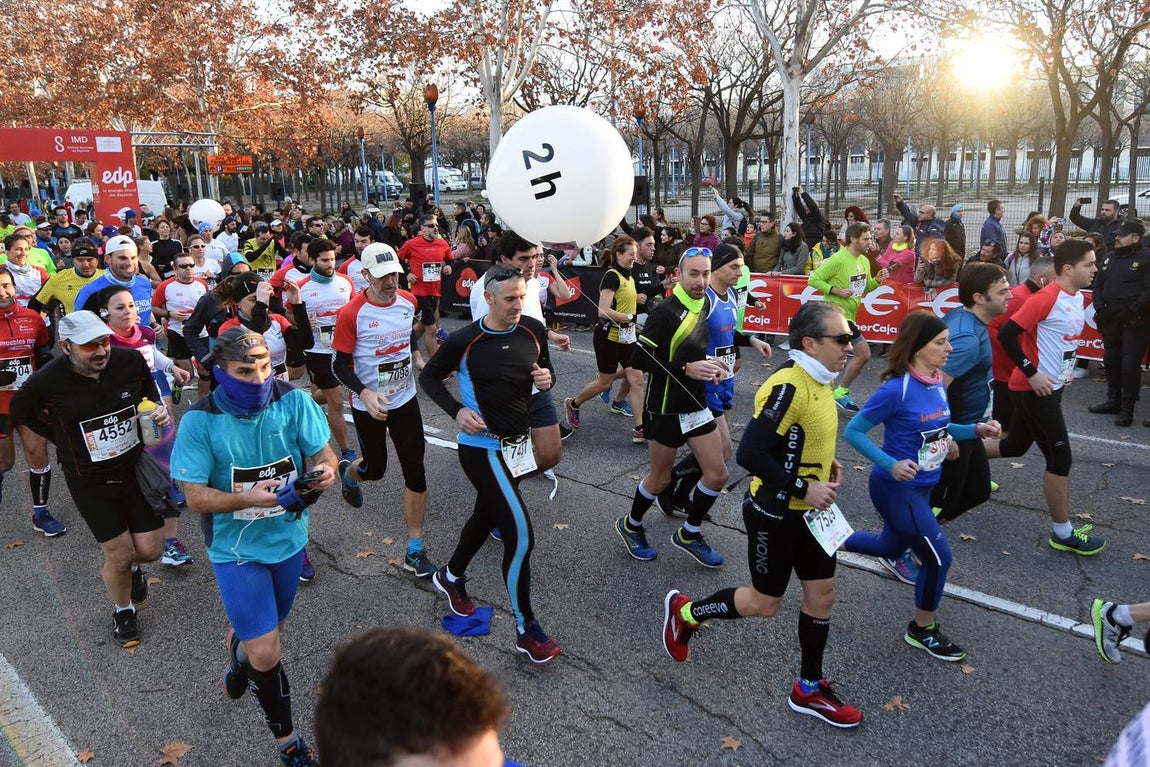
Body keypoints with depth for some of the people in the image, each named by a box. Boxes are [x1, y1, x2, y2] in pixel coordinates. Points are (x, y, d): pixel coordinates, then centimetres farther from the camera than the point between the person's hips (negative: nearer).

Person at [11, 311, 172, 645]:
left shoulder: (130, 360, -14)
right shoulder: (46, 381, -19)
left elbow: (150, 393, 9)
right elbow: (21, 413, 5)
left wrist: (160, 412, -11)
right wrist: (67, 440, 3)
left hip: (137, 467, 2)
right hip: (90, 480, -2)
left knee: (150, 550, 6)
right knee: (118, 555, 4)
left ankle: (133, 567, 45)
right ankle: (123, 611, 35)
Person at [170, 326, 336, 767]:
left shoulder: (293, 401, -13)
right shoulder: (200, 421, -18)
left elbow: (323, 454, -7)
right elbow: (195, 497, -17)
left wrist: (324, 471, -31)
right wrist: (248, 499, -34)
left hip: (288, 537, 3)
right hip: (236, 548, -3)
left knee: (268, 628, 25)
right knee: (266, 655, -7)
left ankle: (237, 652, 63)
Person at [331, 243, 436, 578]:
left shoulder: (408, 301, -3)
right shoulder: (351, 314, -19)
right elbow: (340, 364, -14)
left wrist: (417, 359, 5)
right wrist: (365, 393, -28)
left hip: (405, 400, 4)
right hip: (368, 406, -3)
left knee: (415, 473, -1)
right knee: (375, 469, 15)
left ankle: (414, 550, 12)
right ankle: (349, 472, 56)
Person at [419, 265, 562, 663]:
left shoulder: (534, 330, -4)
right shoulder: (465, 341, -16)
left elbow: (545, 370, 13)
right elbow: (429, 376, -1)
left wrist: (546, 379, -12)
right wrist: (457, 410, -16)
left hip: (518, 443, 7)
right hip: (483, 447, -6)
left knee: (487, 515, 24)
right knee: (521, 535, -10)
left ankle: (450, 576, 52)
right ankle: (526, 629, 6)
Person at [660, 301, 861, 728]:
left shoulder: (817, 380, 3)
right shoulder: (787, 387, -27)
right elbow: (750, 454, -31)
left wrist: (825, 462, 4)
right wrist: (803, 488, -25)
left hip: (810, 511, 9)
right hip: (774, 514, -9)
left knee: (822, 594, 14)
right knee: (763, 603, 7)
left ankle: (809, 689, 30)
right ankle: (684, 612, 30)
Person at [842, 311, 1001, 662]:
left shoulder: (938, 382, -1)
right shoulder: (897, 389, -25)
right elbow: (853, 431, -21)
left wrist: (977, 430, -1)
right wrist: (891, 464, -30)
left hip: (922, 486, 8)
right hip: (897, 488, -8)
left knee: (892, 546, 25)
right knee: (938, 557, 0)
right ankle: (922, 630, 23)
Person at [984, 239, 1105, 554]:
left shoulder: (1078, 298, 9)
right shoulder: (1046, 298, -20)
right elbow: (1007, 335, -24)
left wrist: (1067, 367, 11)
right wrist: (1032, 373, -22)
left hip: (1051, 387, 9)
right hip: (1034, 389, -9)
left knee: (1014, 447, 18)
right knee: (1060, 459, -3)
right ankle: (1063, 534, 10)